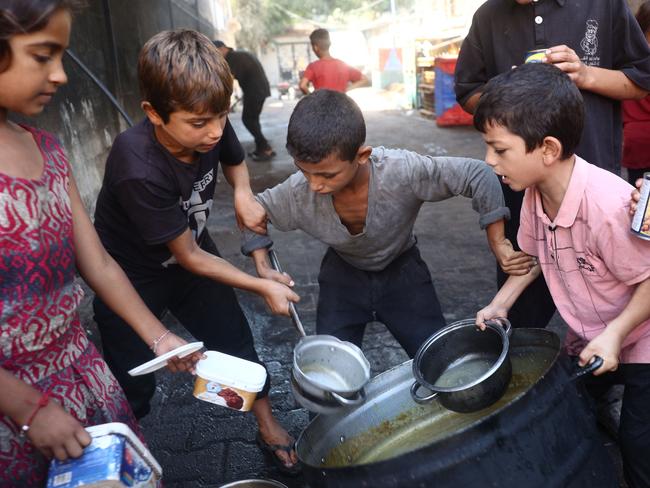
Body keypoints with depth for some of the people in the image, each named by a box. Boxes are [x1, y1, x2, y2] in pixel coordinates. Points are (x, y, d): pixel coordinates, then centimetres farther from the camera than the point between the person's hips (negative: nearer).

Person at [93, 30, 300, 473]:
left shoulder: (209, 127, -20)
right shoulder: (139, 170, -37)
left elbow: (235, 160, 6)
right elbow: (189, 257, -25)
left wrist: (243, 193, -17)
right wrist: (263, 287, -18)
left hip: (192, 250, 5)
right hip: (132, 277, -5)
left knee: (235, 338, 10)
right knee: (134, 384, 5)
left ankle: (269, 428, 31)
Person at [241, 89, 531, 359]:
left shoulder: (403, 171, -38)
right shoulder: (297, 192, -29)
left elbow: (478, 176, -27)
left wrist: (497, 243, -25)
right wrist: (264, 270, -19)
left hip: (401, 272, -1)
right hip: (343, 276, 1)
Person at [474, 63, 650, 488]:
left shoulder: (608, 204, -36)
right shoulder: (535, 195, -12)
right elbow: (534, 254, 5)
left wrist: (615, 333, -31)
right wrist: (500, 305, -2)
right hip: (586, 341, 7)